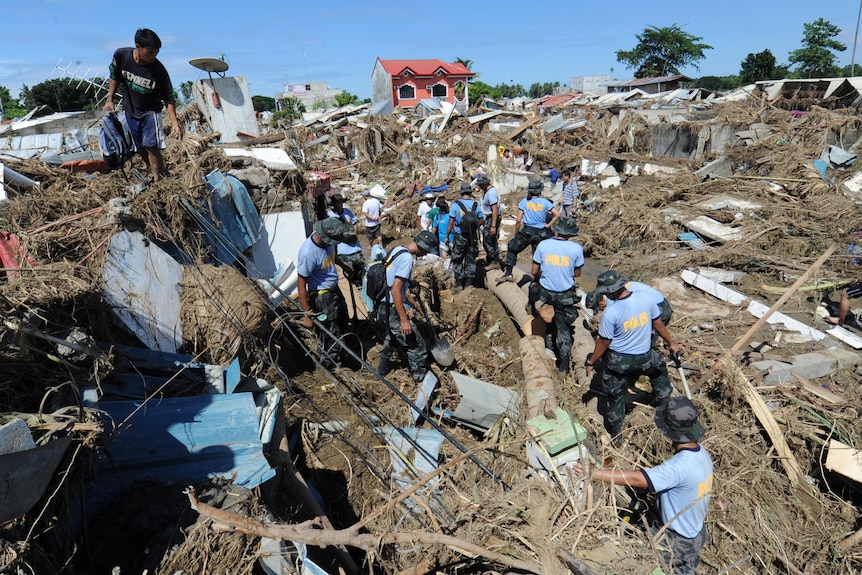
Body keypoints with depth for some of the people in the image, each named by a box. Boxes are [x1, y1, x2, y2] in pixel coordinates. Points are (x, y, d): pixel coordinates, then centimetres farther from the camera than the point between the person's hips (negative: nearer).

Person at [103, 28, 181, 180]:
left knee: (151, 147, -17)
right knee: (141, 149, 9)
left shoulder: (159, 70, -21)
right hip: (130, 111, 4)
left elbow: (168, 98, -16)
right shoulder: (121, 55, -14)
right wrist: (110, 100, 4)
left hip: (150, 112, -4)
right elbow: (114, 76, 5)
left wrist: (174, 123, -25)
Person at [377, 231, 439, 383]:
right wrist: (404, 319, -24)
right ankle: (421, 378, 15)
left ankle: (383, 367, 48)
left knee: (393, 335, 33)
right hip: (391, 309, -10)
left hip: (382, 306, 10)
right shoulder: (407, 258, -22)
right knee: (417, 346, 3)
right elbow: (395, 290, -26)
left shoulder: (396, 249, 6)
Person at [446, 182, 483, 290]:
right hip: (473, 236, 3)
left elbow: (451, 222, -8)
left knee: (457, 260, 7)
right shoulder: (476, 205, 0)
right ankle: (469, 283, 11)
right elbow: (480, 221, 8)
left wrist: (447, 236, 1)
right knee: (471, 260, 11)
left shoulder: (456, 204, -8)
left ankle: (459, 284, 7)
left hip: (460, 237, -2)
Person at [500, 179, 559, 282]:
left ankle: (508, 273, 4)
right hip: (541, 233, 2)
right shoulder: (545, 202, 1)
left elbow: (518, 220, -4)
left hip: (527, 231, -1)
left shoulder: (524, 201, -2)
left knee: (512, 248, 13)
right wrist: (548, 225, 3)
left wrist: (516, 234, 6)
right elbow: (557, 215, -6)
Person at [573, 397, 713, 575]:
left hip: (678, 541, -8)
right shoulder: (701, 453, -8)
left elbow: (635, 479, -41)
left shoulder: (679, 466, -37)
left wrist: (594, 473, -39)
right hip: (696, 532, 8)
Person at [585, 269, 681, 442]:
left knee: (614, 395, 16)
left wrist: (591, 362, -1)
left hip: (619, 361, -3)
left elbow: (604, 342, -15)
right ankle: (663, 401, 54)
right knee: (659, 368, 37)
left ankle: (616, 434, 30)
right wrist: (671, 343, 16)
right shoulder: (645, 297, -14)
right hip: (645, 356, 4)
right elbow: (658, 324, 0)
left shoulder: (610, 312, -26)